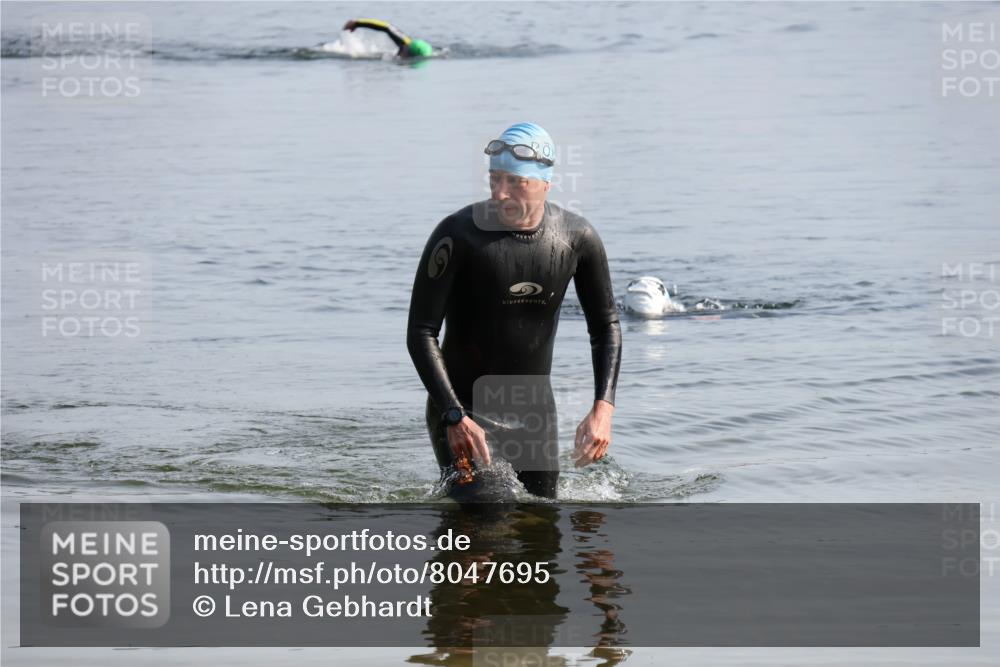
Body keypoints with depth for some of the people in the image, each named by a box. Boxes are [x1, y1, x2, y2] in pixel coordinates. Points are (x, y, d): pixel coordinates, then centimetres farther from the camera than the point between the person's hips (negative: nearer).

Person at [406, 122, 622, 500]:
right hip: (463, 409, -4)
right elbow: (421, 333, -16)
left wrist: (603, 408, -8)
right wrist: (456, 418, -25)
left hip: (535, 410, 4)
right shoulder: (457, 235, -18)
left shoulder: (577, 238, -6)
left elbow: (606, 326, 6)